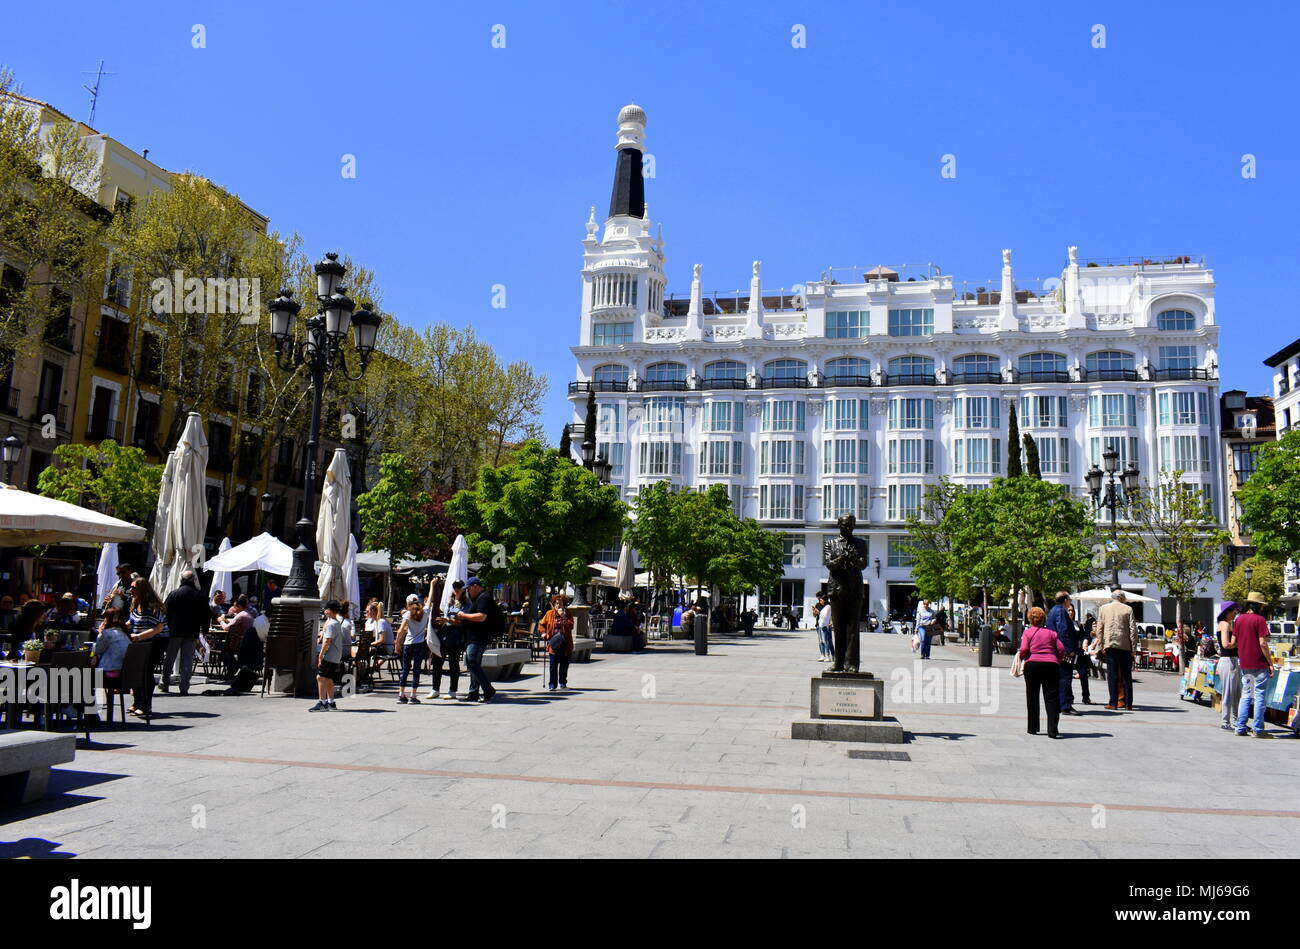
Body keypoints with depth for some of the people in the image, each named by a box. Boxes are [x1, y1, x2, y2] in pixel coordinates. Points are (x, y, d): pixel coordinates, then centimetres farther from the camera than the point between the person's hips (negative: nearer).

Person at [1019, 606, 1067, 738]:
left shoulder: (1027, 632, 5)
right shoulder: (1051, 632, 11)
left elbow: (1024, 650, -7)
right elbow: (1061, 649, 2)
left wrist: (1023, 658, 13)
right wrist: (1058, 661, 17)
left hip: (1032, 664, -1)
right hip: (1051, 664, 1)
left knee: (1032, 697, 12)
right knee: (1052, 697, -2)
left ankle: (1033, 728, 18)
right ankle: (1052, 730, -14)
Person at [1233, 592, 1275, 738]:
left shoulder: (1239, 619, 8)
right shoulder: (1259, 619, -11)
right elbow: (1263, 643, -15)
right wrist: (1271, 663, -9)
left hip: (1244, 664, 6)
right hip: (1259, 665, -6)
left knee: (1246, 695, 12)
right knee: (1260, 697, 0)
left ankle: (1240, 728, 12)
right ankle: (1258, 730, 2)